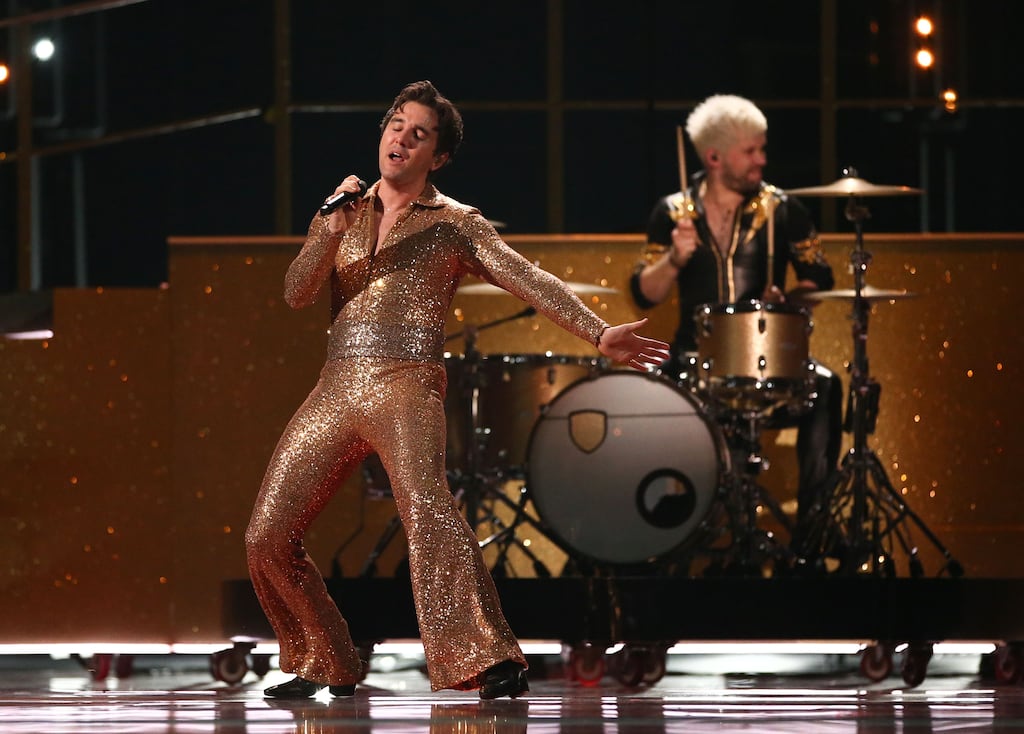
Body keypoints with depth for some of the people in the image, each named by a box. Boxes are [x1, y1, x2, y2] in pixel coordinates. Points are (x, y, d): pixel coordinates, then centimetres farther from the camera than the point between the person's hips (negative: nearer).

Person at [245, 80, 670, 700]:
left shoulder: (455, 224, 8)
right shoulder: (342, 213, 19)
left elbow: (528, 280, -2)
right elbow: (296, 292, 8)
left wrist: (599, 334, -15)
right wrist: (335, 229, -9)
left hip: (407, 387, -5)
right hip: (336, 390, 5)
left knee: (427, 509, -30)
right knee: (268, 538, 0)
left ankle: (488, 661, -38)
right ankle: (327, 666, 18)